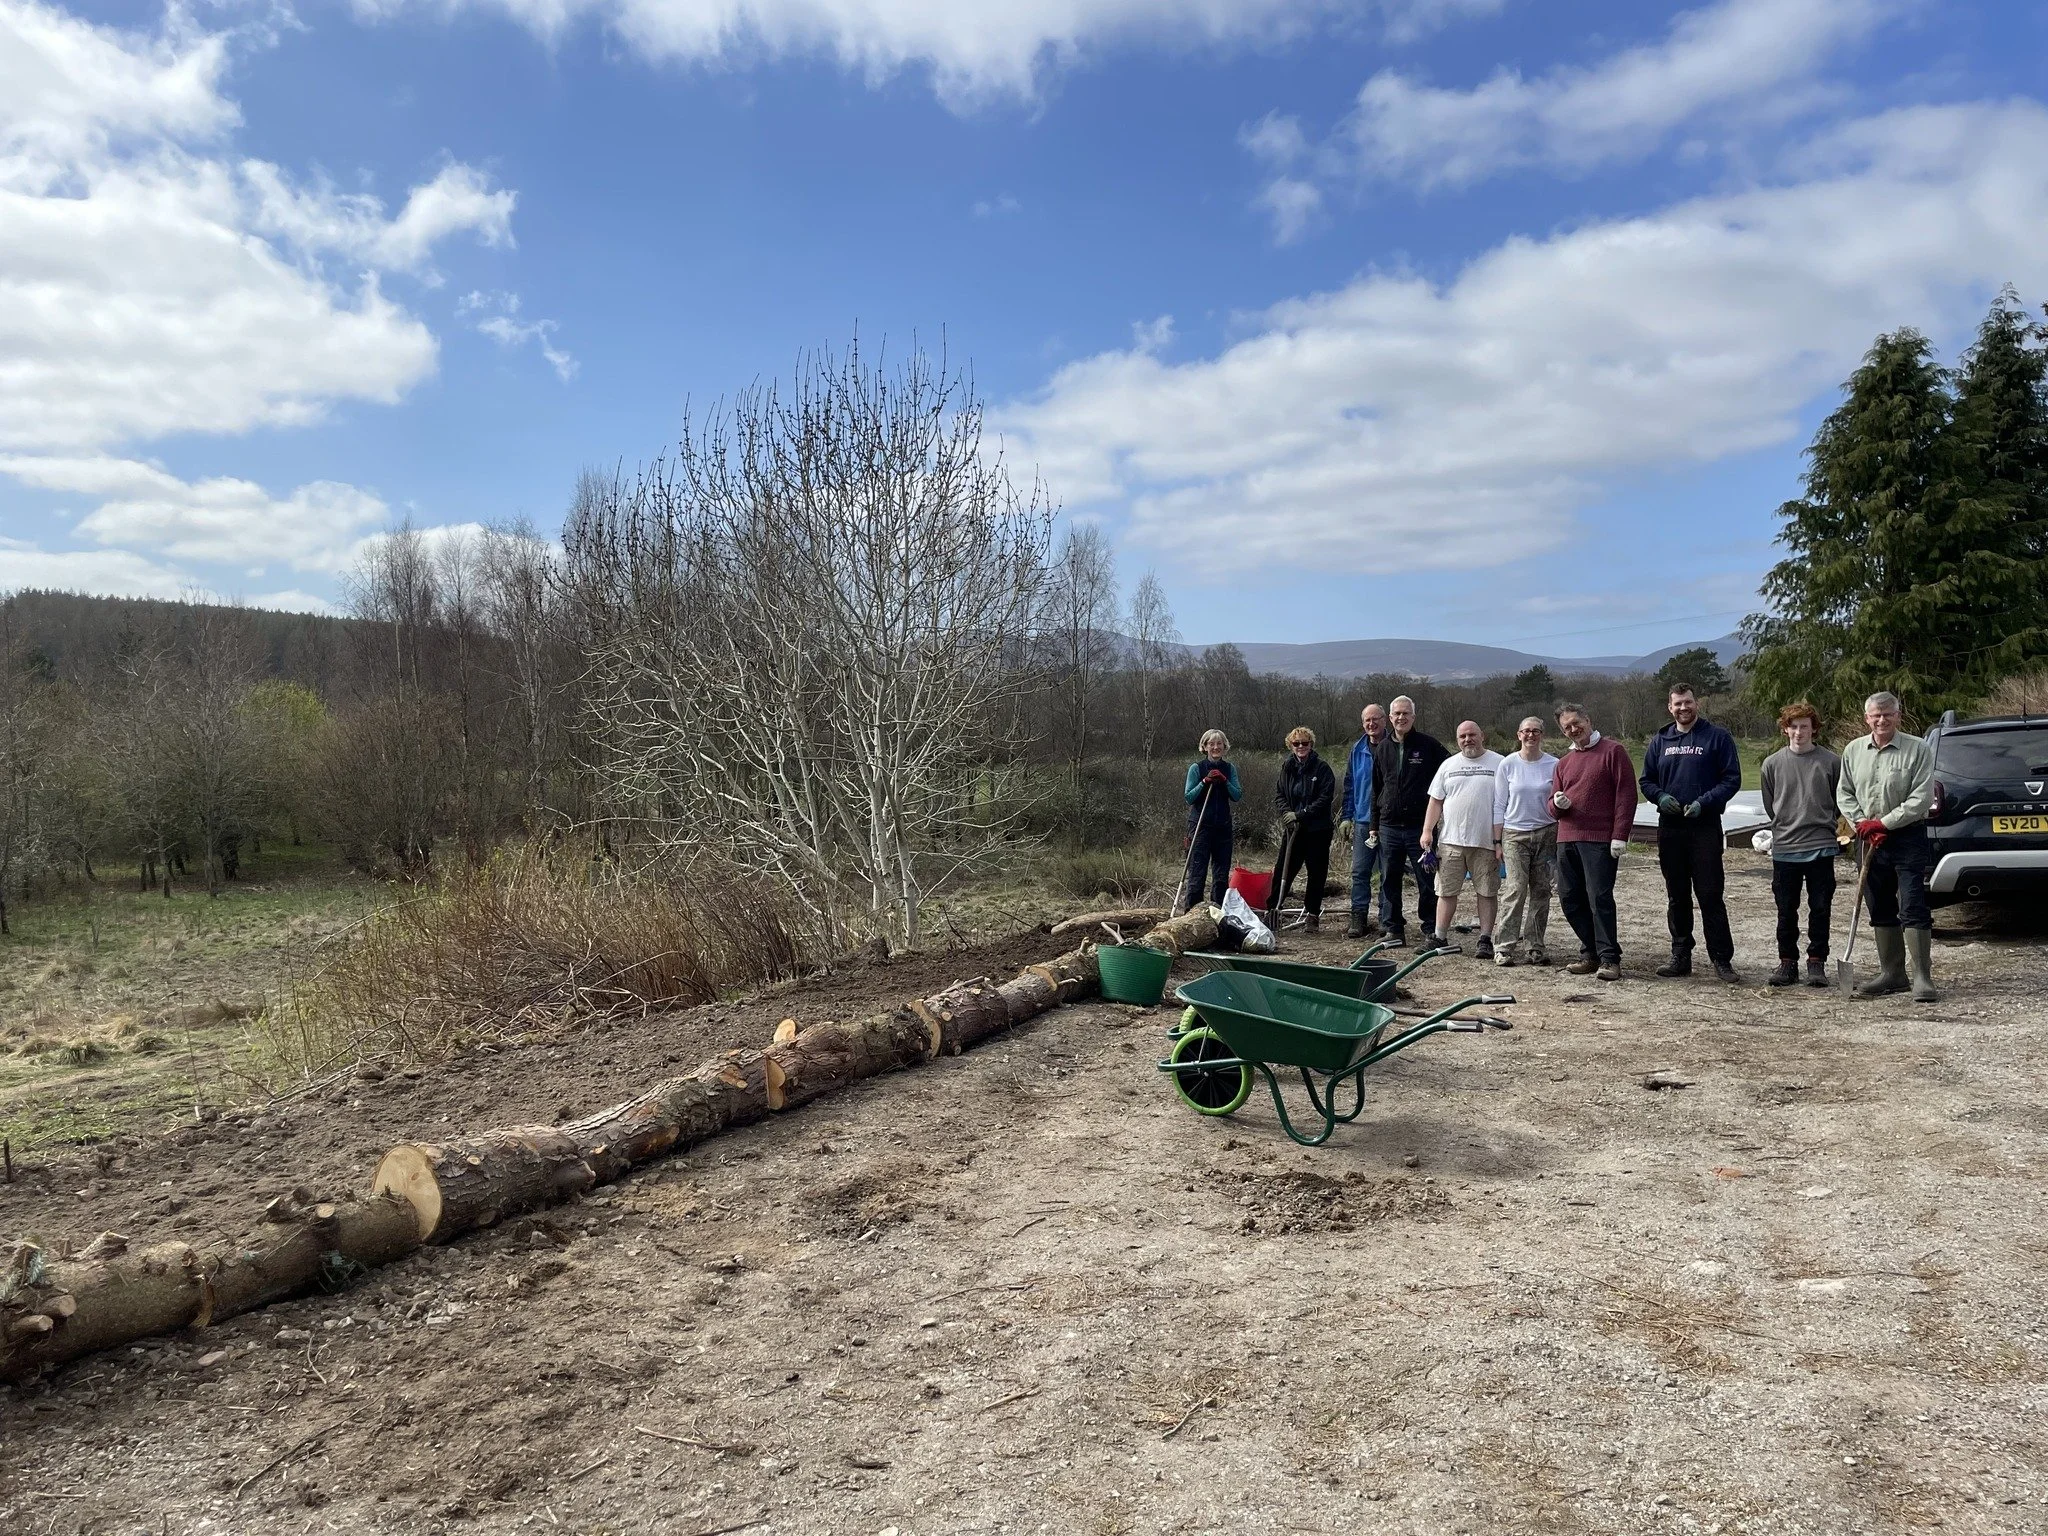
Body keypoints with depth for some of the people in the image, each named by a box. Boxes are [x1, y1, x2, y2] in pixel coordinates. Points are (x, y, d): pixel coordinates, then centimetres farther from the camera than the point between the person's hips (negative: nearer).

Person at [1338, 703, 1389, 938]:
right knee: (1360, 872, 2)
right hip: (1363, 820, 4)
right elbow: (1349, 784, 14)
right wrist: (1347, 816, 10)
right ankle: (1359, 919, 6)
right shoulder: (1358, 749, 9)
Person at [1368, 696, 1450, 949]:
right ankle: (1393, 928, 13)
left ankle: (1431, 928, 9)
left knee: (1427, 881, 2)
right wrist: (1373, 825, 13)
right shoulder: (1382, 749, 11)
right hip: (1389, 826, 4)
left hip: (1420, 826, -4)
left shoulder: (1429, 745, -1)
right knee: (1389, 881, 6)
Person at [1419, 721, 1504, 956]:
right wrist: (1427, 831, 1)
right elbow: (1436, 801, 11)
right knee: (1446, 891, 6)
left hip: (1486, 841, -3)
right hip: (1450, 840, 3)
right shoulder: (1448, 765, 11)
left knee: (1486, 892, 3)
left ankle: (1485, 940, 10)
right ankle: (1440, 937, 13)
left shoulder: (1498, 764, 1)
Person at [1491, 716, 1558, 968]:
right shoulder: (1507, 764, 2)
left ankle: (1535, 946, 12)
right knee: (1515, 889, -11)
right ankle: (1504, 946, -8)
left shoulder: (1554, 765, 3)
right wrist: (1497, 841, 1)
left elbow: (1558, 804, 8)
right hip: (1515, 834, -2)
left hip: (1546, 834, 2)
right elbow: (1499, 805, 5)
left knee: (1540, 891, 4)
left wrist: (1560, 838, 2)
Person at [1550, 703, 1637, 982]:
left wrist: (1620, 836, -13)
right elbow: (1553, 805, 22)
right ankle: (1590, 952, 18)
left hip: (1600, 841, -7)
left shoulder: (1613, 751, 0)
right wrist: (1558, 803, -4)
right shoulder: (1564, 763, 19)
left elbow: (1626, 794, -6)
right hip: (1567, 839, 7)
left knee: (1599, 897, -10)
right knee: (1569, 898, 6)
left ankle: (1609, 959, -4)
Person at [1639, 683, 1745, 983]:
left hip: (1705, 827, -4)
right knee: (1676, 896, 10)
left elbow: (1732, 779, -3)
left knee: (1711, 894, -6)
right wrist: (1660, 797, -6)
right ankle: (1680, 956, 17)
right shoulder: (1660, 741, 12)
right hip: (1669, 827, 4)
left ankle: (1722, 959, 0)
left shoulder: (1717, 737, 0)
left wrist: (1704, 802, -17)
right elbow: (1646, 780, 15)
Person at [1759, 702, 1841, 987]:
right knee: (1786, 911, 7)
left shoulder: (1831, 762, -2)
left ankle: (1816, 962, 14)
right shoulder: (1773, 763, 2)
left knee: (1820, 909, 5)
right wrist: (1788, 827, 11)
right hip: (1784, 848, 1)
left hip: (1821, 848, -1)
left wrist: (1820, 825, 9)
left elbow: (1839, 801, 8)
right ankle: (1787, 961, 17)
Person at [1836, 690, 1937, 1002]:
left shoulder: (1918, 749, -5)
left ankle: (1923, 978, -6)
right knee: (1880, 911, 11)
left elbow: (1922, 797, -11)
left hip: (1908, 838, -5)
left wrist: (1885, 823, -14)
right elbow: (1843, 794, 10)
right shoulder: (1853, 750, 8)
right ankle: (1892, 973, 20)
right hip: (1870, 840, 5)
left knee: (1913, 909, -9)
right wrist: (1862, 824, -4)